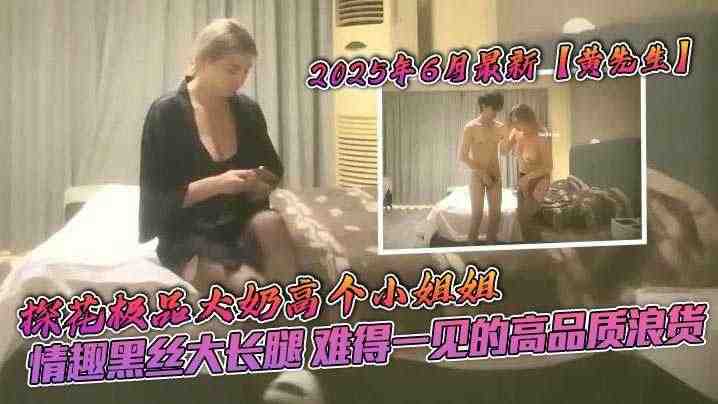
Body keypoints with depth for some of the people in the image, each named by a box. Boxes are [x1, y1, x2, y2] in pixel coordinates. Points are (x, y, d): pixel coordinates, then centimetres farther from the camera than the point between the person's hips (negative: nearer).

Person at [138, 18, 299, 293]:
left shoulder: (248, 111, 5)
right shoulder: (167, 113, -9)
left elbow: (274, 173, 18)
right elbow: (157, 198, -9)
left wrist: (260, 185, -5)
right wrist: (216, 184, -21)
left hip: (240, 228, 5)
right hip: (188, 237, -5)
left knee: (269, 222, -32)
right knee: (248, 284, -37)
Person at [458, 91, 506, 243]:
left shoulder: (500, 127, 4)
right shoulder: (471, 127, -10)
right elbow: (462, 156, -12)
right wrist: (482, 173, -15)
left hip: (495, 175, 5)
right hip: (477, 176, -5)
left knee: (496, 213, 5)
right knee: (477, 214, -6)